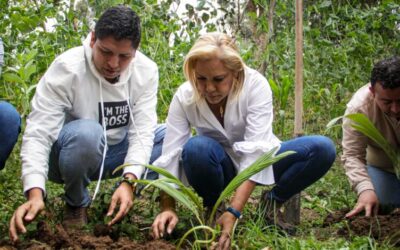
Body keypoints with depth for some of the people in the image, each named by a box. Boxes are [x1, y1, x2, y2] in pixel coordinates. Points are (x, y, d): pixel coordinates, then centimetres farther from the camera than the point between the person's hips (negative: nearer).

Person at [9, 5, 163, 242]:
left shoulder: (147, 71, -14)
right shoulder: (66, 69, -25)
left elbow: (142, 130, -20)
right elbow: (38, 133, -30)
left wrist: (128, 181, -37)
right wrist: (35, 193, -46)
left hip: (118, 152, 4)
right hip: (71, 155, -4)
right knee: (86, 132, -38)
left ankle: (123, 195, -2)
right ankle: (76, 203, -9)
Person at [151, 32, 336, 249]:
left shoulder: (256, 85, -25)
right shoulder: (184, 96, -19)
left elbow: (256, 152, -33)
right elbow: (170, 155, -22)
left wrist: (234, 212, -42)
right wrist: (168, 208, -36)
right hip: (217, 167, 0)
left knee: (322, 149, -24)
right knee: (196, 148, -35)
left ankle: (273, 201, -3)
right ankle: (213, 207, -8)